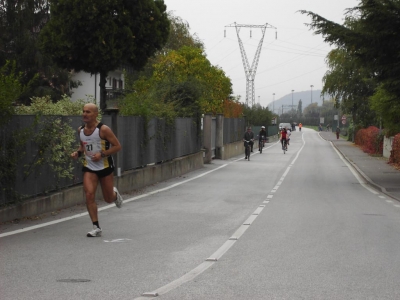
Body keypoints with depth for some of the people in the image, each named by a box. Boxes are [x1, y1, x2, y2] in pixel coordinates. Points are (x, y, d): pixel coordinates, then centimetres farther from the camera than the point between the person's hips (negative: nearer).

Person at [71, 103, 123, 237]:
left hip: (105, 166, -3)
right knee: (89, 194, -16)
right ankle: (96, 227, -10)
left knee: (108, 199, 7)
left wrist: (102, 154, -23)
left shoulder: (103, 129, -15)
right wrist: (78, 153, -1)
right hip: (89, 167, 3)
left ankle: (115, 194, 47)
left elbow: (117, 146, -12)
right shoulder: (81, 130, 2)